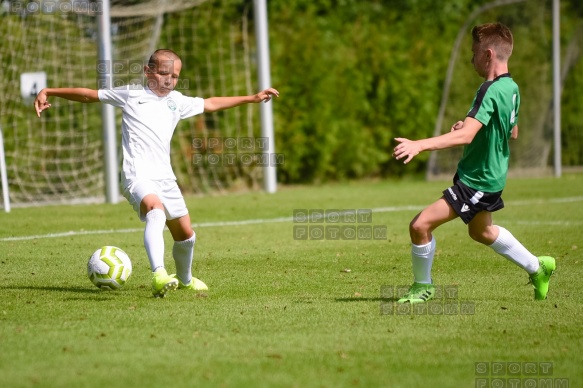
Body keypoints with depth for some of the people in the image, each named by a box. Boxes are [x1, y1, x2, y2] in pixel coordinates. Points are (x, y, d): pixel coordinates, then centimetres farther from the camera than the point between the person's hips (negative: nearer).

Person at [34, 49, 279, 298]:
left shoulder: (177, 102, 20)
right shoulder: (130, 95, 8)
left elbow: (210, 104, 34)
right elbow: (89, 95, 14)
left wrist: (252, 98, 36)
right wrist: (49, 92, 11)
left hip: (165, 177, 6)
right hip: (137, 175, -6)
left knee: (185, 235, 11)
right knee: (156, 210, -35)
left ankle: (185, 280, 41)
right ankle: (158, 275, -50)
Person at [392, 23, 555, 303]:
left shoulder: (491, 91, -25)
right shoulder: (512, 88, 4)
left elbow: (465, 135, -36)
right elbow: (512, 133, 18)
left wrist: (419, 145, -42)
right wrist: (472, 125, 8)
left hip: (477, 182, -10)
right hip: (491, 175, 10)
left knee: (420, 225, -10)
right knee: (482, 231, 32)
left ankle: (422, 286, 9)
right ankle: (537, 268, 44)